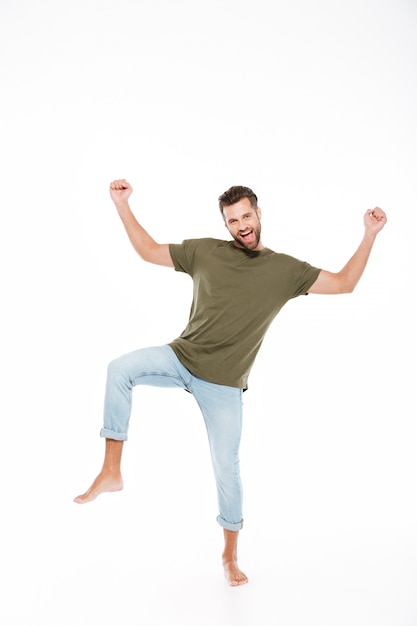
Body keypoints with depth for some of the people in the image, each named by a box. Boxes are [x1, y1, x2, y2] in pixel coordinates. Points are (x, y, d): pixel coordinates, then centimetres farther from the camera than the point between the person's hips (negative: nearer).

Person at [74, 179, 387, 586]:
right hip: (181, 357, 1)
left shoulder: (285, 269, -1)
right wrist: (123, 206, 1)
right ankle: (111, 472, -16)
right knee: (120, 368, -26)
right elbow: (149, 251, 8)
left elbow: (343, 283, 1)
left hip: (223, 383, -1)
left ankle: (230, 554, 26)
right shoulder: (204, 251, 1)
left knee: (227, 468, 2)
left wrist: (370, 235, -5)